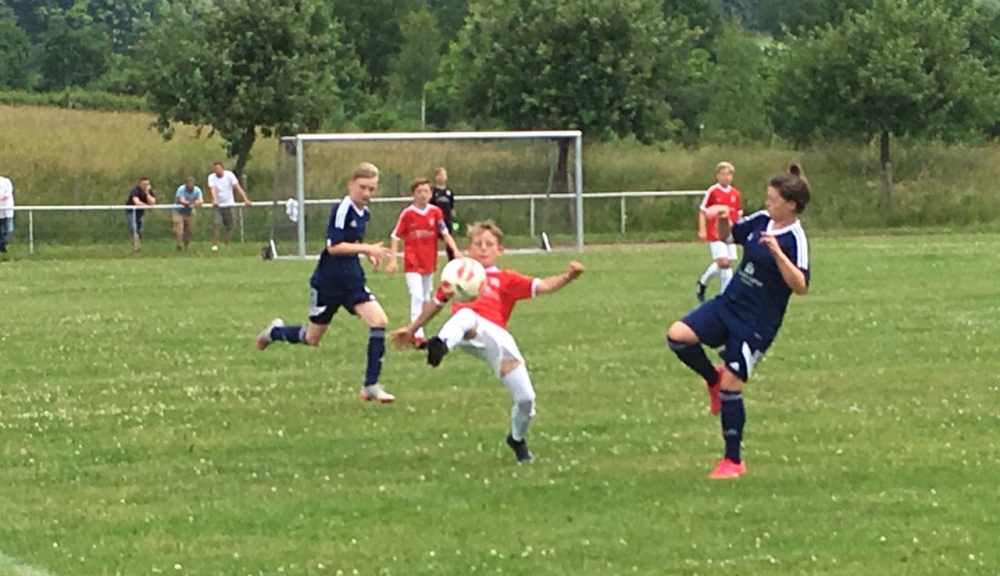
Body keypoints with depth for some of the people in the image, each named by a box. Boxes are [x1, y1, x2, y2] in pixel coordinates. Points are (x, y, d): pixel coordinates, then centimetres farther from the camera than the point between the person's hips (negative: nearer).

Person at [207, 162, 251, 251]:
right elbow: (213, 189, -25)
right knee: (216, 223, -20)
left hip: (229, 204, 1)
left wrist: (245, 199, -25)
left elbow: (238, 188, -14)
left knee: (228, 227, 5)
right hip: (217, 205, -1)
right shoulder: (211, 177, -9)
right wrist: (215, 200, -44)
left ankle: (226, 246, 21)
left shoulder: (229, 175, -8)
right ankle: (215, 245, -15)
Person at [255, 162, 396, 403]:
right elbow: (334, 246, -25)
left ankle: (371, 385, -10)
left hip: (352, 281, 6)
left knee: (379, 321, -15)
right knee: (312, 338, 9)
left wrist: (368, 252, 7)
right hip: (328, 282, -6)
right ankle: (275, 331, 42)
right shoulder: (342, 209, -20)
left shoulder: (363, 212, 6)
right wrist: (367, 249, -28)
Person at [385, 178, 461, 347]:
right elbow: (396, 237, -6)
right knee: (417, 297, -17)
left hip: (429, 262, 4)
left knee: (426, 298, 15)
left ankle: (416, 332, 32)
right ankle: (418, 335, -21)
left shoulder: (435, 212, -3)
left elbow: (445, 233, -1)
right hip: (413, 263, -4)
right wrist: (392, 260, -13)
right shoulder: (407, 214, -10)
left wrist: (455, 250, -16)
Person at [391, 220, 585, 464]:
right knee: (466, 314, -41)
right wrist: (411, 329, 48)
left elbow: (543, 286, 10)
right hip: (466, 333, -2)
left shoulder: (506, 279, 23)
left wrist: (567, 277, -9)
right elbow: (436, 303, 42)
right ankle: (442, 344, -76)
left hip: (497, 338, 2)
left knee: (526, 398, -3)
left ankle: (518, 439, 30)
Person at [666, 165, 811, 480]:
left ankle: (734, 462, 9)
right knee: (678, 335, -12)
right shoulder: (761, 220, 3)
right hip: (729, 303, 7)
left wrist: (777, 253, -38)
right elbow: (728, 235, 21)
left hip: (757, 321, -7)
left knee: (731, 383, -6)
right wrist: (722, 218, -1)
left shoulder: (795, 239, -17)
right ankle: (713, 380, 17)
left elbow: (800, 286, -29)